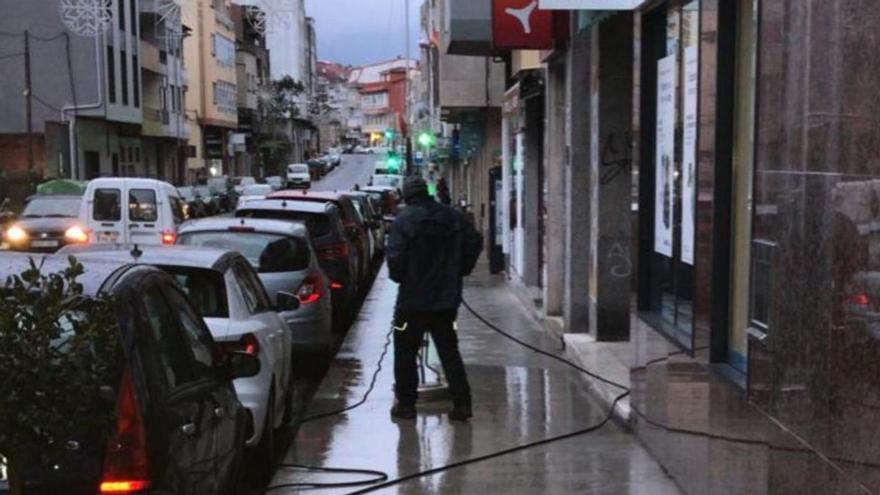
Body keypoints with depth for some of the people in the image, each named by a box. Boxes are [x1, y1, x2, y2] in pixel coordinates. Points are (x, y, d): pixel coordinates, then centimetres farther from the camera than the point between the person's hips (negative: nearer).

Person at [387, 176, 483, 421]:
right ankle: (462, 403, 10)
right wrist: (459, 271, 12)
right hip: (447, 298, 5)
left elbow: (395, 256, -20)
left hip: (413, 299, -4)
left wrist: (398, 277, 0)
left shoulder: (404, 220, -13)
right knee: (449, 351, 12)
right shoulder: (452, 217, 3)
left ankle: (406, 403, 12)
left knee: (406, 351, 9)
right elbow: (475, 241, 6)